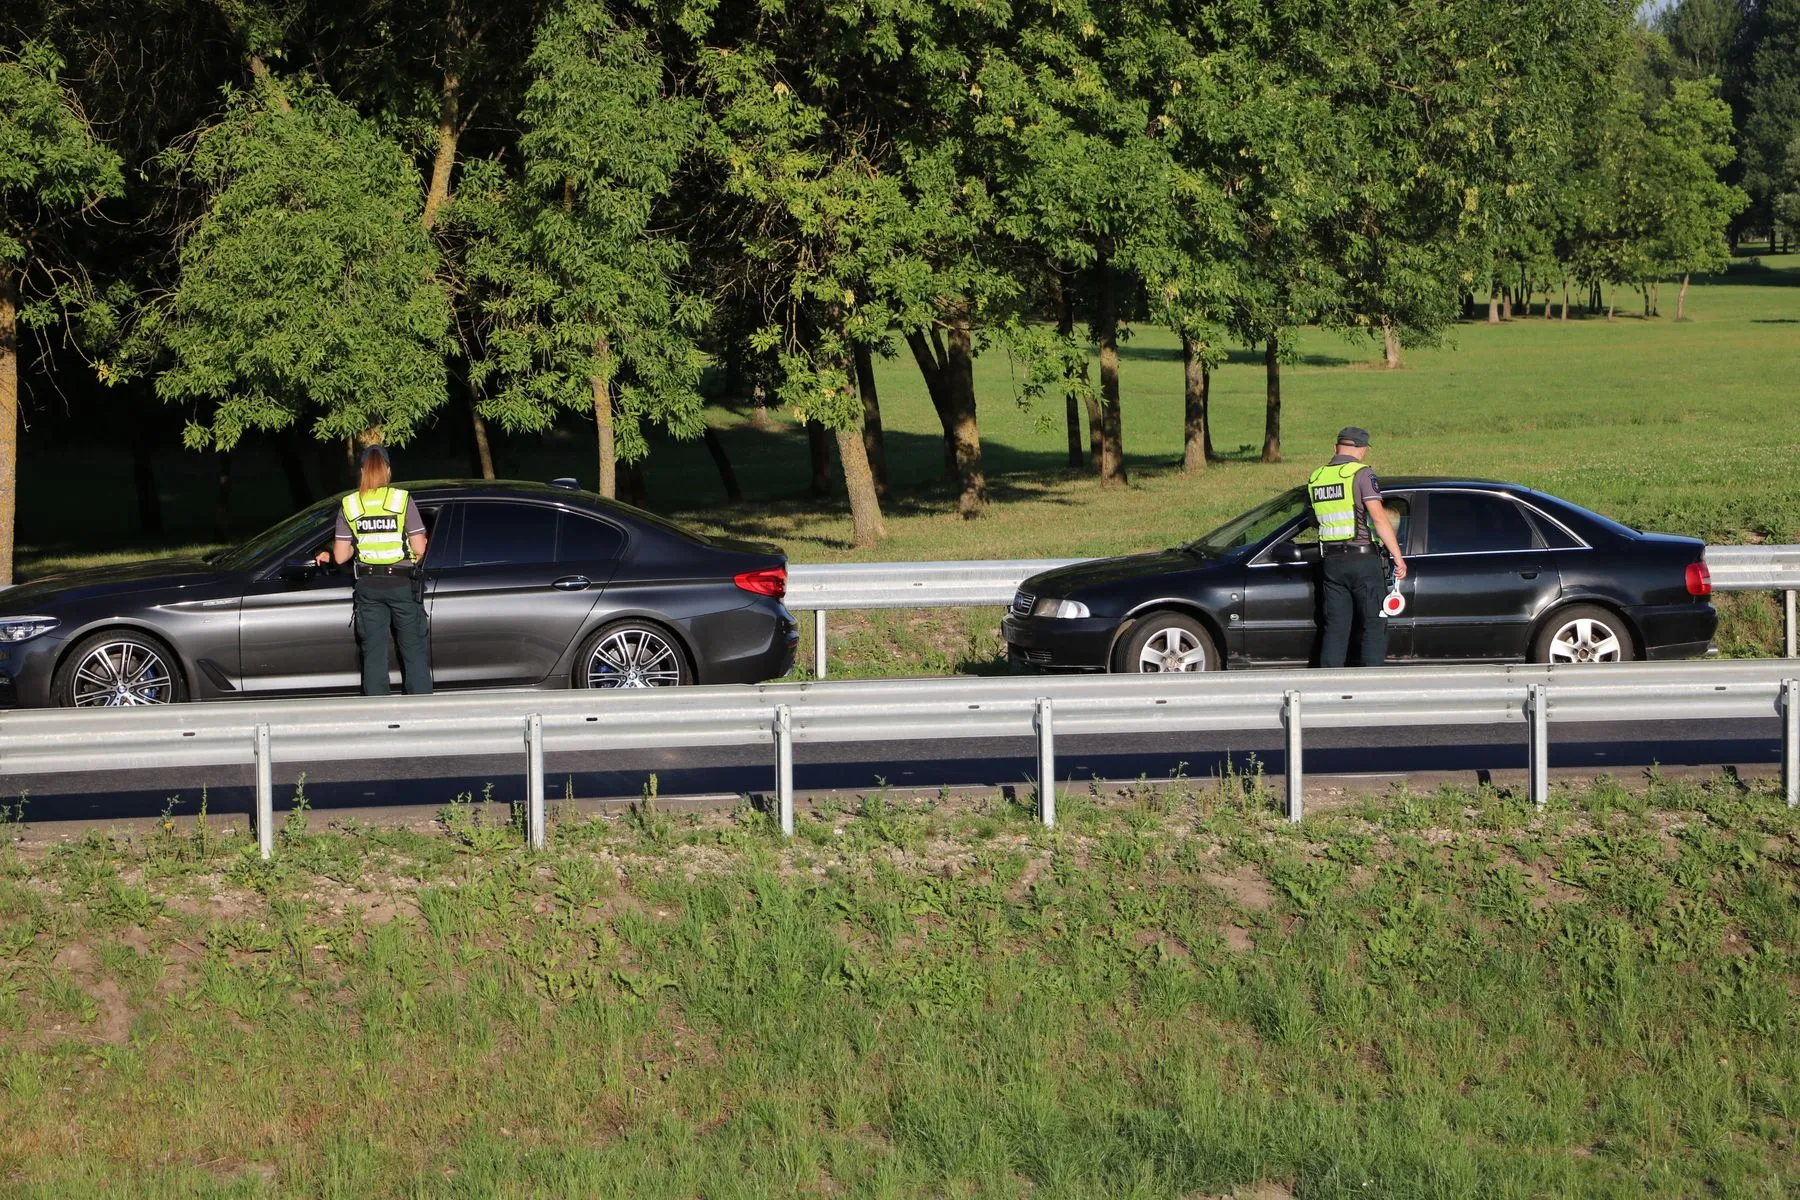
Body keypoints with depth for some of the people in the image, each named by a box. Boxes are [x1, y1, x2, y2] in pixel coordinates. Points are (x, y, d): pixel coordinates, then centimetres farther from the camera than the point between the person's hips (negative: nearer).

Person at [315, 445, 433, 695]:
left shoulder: (349, 506, 0)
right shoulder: (402, 500, -7)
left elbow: (341, 556, 1)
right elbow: (419, 548, -8)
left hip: (368, 586, 2)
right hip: (402, 583, -2)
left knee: (374, 653, 7)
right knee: (414, 651, 4)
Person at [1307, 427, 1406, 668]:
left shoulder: (1315, 479, 11)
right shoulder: (1361, 473, -9)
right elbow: (1378, 517, -16)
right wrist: (1398, 557, -15)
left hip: (1331, 561, 5)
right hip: (1363, 558, -5)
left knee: (1335, 627, 9)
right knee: (1374, 626, 1)